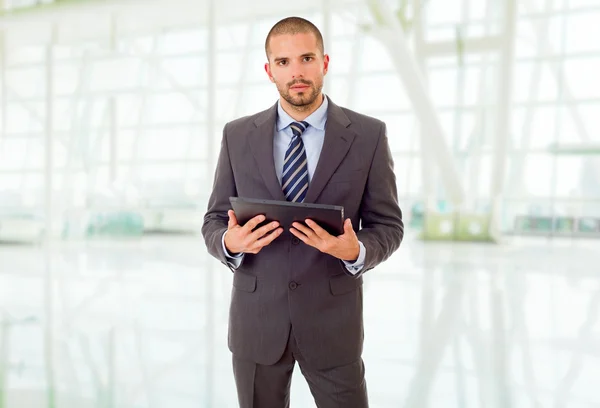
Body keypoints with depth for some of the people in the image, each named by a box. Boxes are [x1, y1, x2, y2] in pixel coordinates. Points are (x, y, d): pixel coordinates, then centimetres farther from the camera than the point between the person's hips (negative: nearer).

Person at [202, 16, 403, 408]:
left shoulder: (368, 135, -4)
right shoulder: (237, 136, 0)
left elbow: (388, 225, -1)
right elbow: (214, 222, 4)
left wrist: (355, 250, -22)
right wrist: (230, 242, -19)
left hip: (332, 320, -1)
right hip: (256, 318, 2)